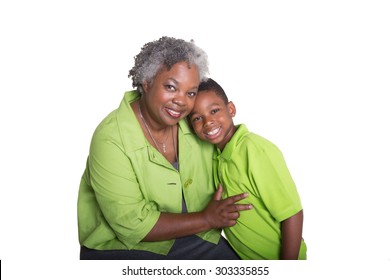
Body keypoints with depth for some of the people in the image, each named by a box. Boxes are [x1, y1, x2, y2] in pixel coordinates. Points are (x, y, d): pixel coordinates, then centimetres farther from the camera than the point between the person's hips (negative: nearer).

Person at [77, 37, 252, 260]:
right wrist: (206, 219, -18)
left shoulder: (193, 122, -5)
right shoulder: (111, 139, -21)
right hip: (123, 247, -4)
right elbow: (133, 225, -21)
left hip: (191, 238, 4)